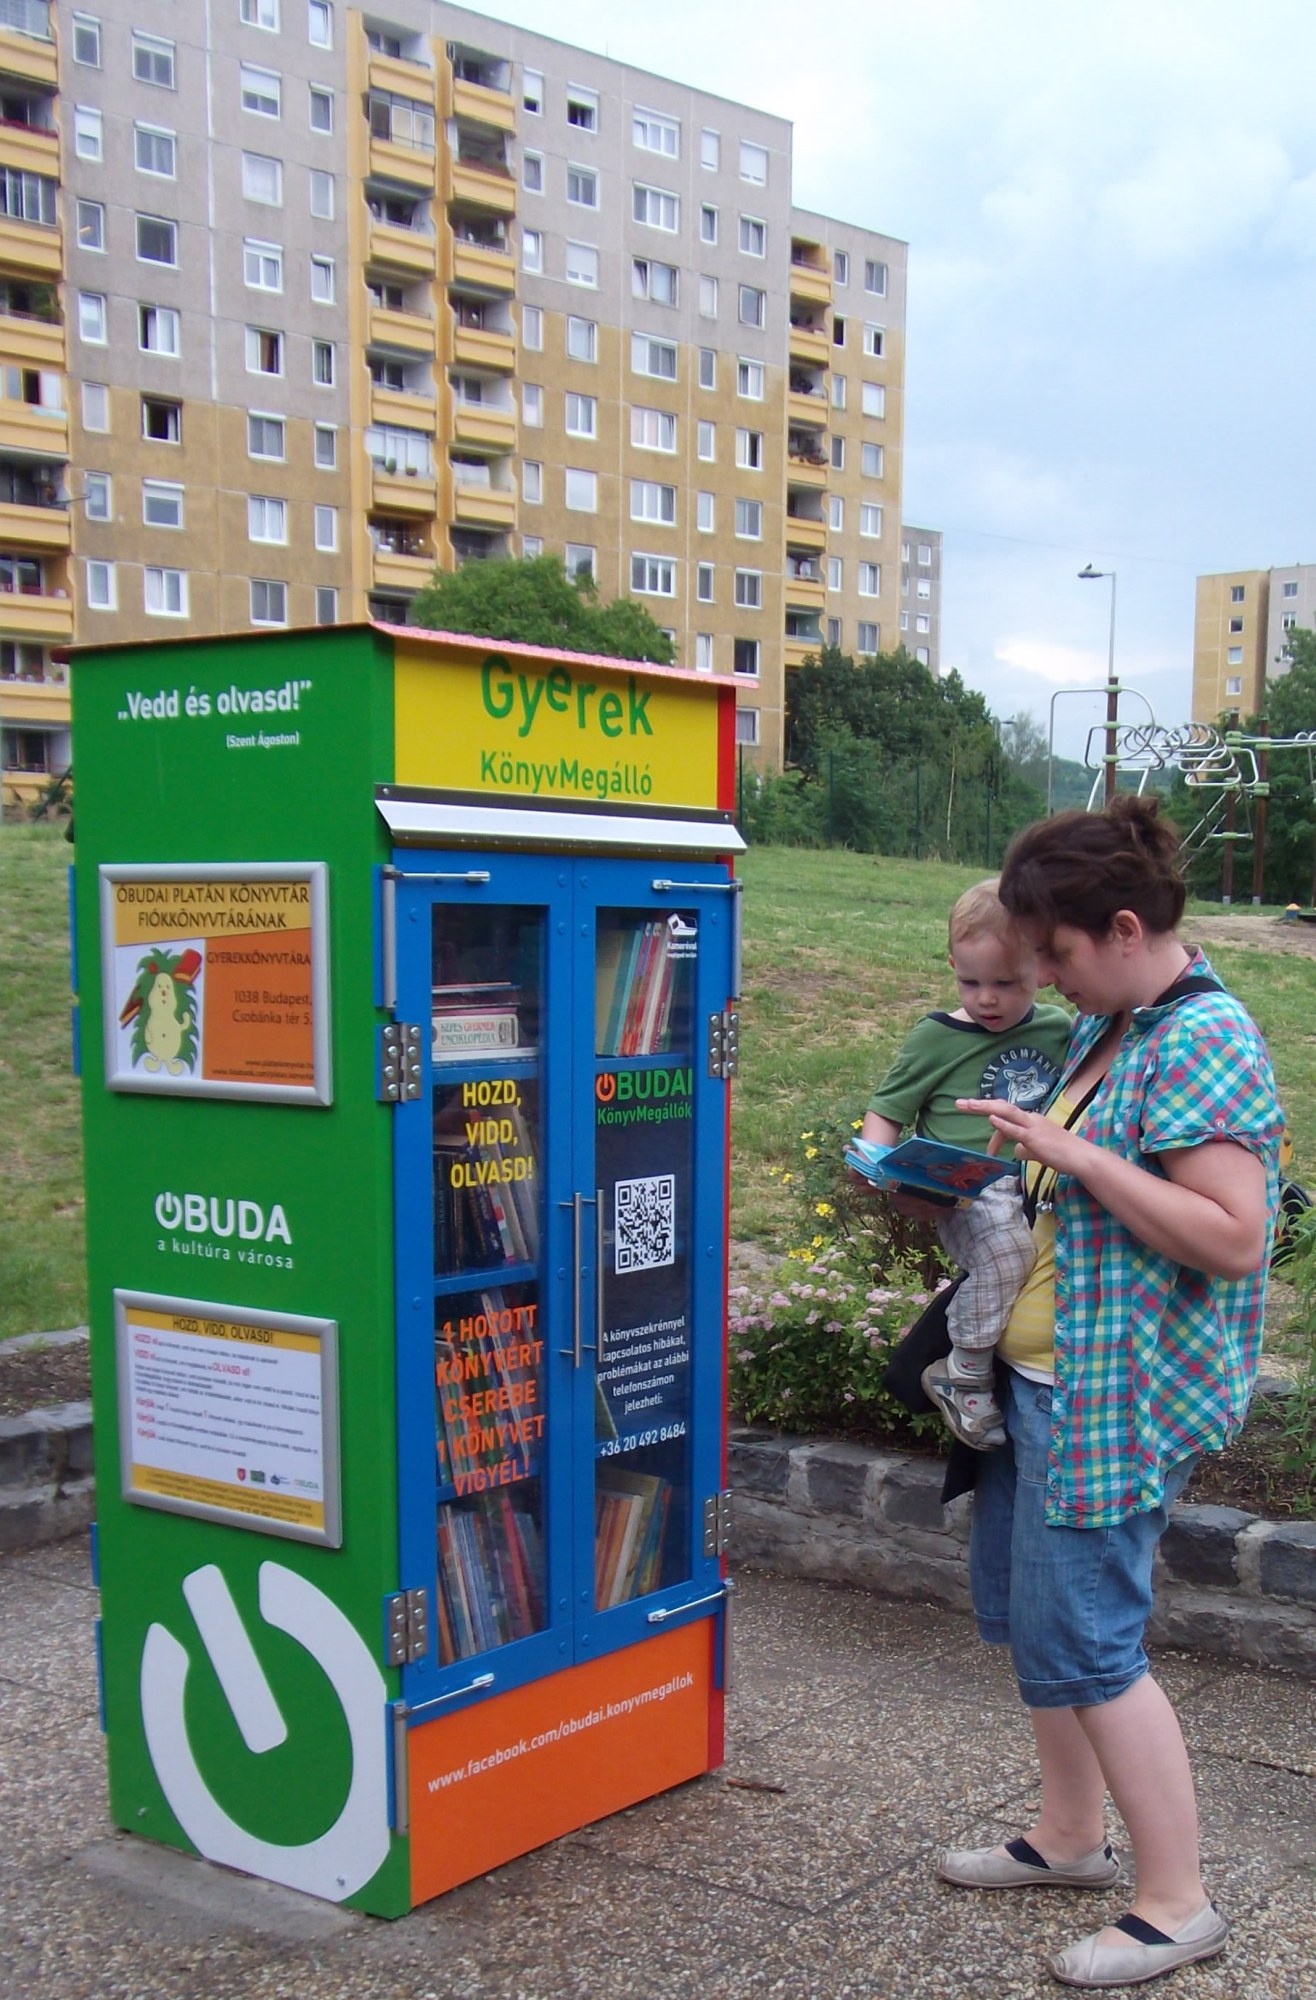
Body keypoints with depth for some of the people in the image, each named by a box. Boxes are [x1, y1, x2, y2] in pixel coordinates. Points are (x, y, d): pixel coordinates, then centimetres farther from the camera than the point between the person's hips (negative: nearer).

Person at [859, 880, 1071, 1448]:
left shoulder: (1060, 1030, 16)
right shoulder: (936, 1038, 5)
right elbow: (886, 1110, 10)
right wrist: (878, 1159, -9)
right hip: (969, 1198, -4)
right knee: (1006, 1238, -35)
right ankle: (966, 1376, -17)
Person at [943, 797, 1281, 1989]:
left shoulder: (1204, 1044, -20)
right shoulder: (1110, 1028, 10)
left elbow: (1234, 1237, -26)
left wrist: (1075, 1156, -27)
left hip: (1119, 1397, -10)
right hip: (1043, 1376, 10)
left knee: (1084, 1643, -2)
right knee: (1020, 1607, 19)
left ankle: (1177, 1904, 14)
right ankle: (1073, 1836, 37)